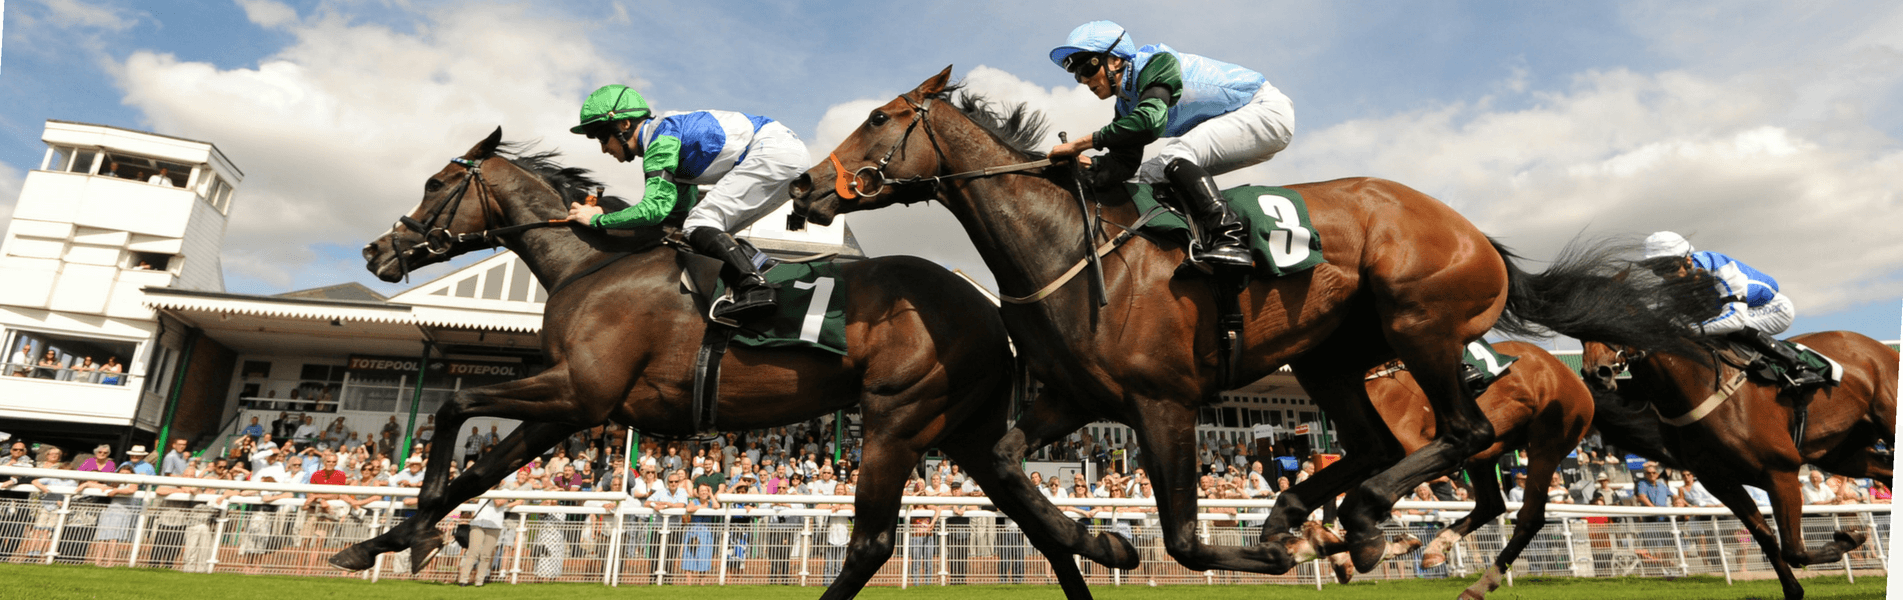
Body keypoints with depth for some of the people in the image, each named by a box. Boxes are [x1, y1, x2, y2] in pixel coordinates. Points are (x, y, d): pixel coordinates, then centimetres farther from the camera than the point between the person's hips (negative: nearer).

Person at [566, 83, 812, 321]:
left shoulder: (661, 140, -9)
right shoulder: (668, 139, 21)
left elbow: (656, 207, -19)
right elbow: (682, 209, 25)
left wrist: (598, 219, -6)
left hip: (773, 151, -10)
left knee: (699, 225, -14)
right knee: (709, 231, 11)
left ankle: (755, 289, -29)